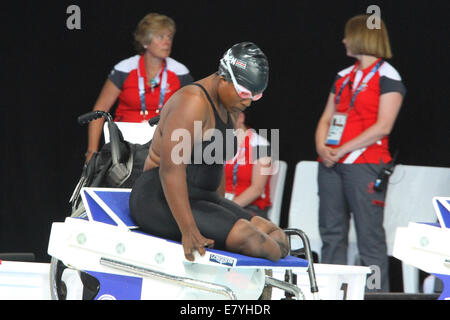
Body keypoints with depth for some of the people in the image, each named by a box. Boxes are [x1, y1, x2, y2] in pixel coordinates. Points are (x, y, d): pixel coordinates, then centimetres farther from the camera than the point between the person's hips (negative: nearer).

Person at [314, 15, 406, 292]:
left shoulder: (387, 77, -3)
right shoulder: (344, 77, 18)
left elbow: (383, 126, -11)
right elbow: (327, 118, 18)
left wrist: (343, 150, -15)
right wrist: (322, 147, -3)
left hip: (364, 163, -7)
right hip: (331, 164, 7)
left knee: (369, 235, -8)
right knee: (331, 233, 7)